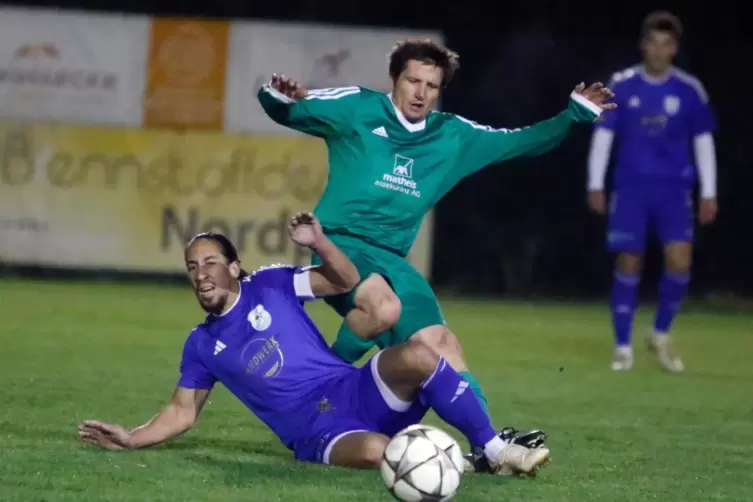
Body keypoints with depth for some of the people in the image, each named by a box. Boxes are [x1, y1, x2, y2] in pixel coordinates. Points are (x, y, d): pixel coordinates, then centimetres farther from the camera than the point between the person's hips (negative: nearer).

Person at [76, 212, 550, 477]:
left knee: (416, 356, -32)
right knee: (375, 451, -40)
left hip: (355, 393, 1)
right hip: (318, 433, -1)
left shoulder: (269, 285, 9)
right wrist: (133, 438, 1)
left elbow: (345, 280, 5)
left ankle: (496, 450, -21)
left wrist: (319, 243, -14)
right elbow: (182, 411, 17)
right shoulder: (202, 346, 14)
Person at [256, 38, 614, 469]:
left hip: (391, 259, 6)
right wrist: (278, 95, -25)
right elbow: (287, 110, -2)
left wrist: (575, 115, 11)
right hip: (340, 243, -6)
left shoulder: (454, 136, 11)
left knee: (440, 341, -6)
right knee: (385, 308, -34)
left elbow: (521, 142, 20)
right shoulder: (356, 108, -2)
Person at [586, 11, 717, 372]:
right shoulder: (621, 86, -2)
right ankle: (623, 347, 9)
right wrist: (596, 185, -1)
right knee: (628, 263, -2)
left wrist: (708, 193, 4)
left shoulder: (690, 90, 0)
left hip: (674, 188, 0)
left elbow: (703, 141, 7)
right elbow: (603, 135, 4)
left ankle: (661, 335, 9)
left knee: (680, 260, -13)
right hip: (631, 187, 0)